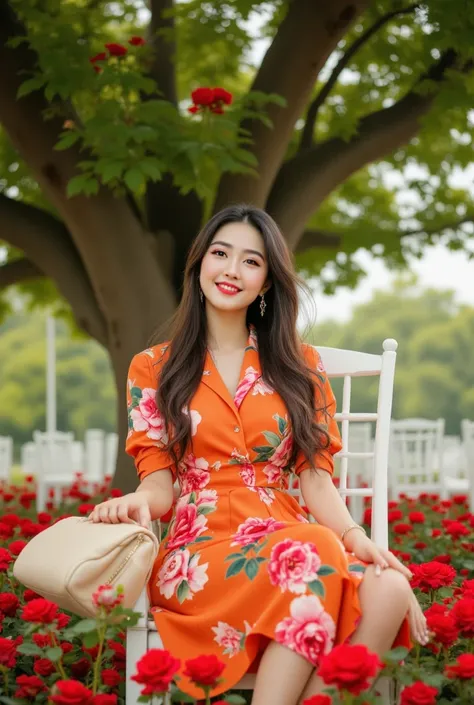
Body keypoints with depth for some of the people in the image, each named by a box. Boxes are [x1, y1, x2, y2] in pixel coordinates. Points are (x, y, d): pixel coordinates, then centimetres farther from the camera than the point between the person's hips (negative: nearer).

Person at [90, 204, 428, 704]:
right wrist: (138, 503, -19)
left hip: (289, 539, 2)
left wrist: (355, 536, -13)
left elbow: (315, 476, 8)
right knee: (314, 555, -37)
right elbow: (159, 480, 6)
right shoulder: (152, 369, 12)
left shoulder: (298, 366, 16)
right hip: (201, 548, -2)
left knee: (388, 589, -33)